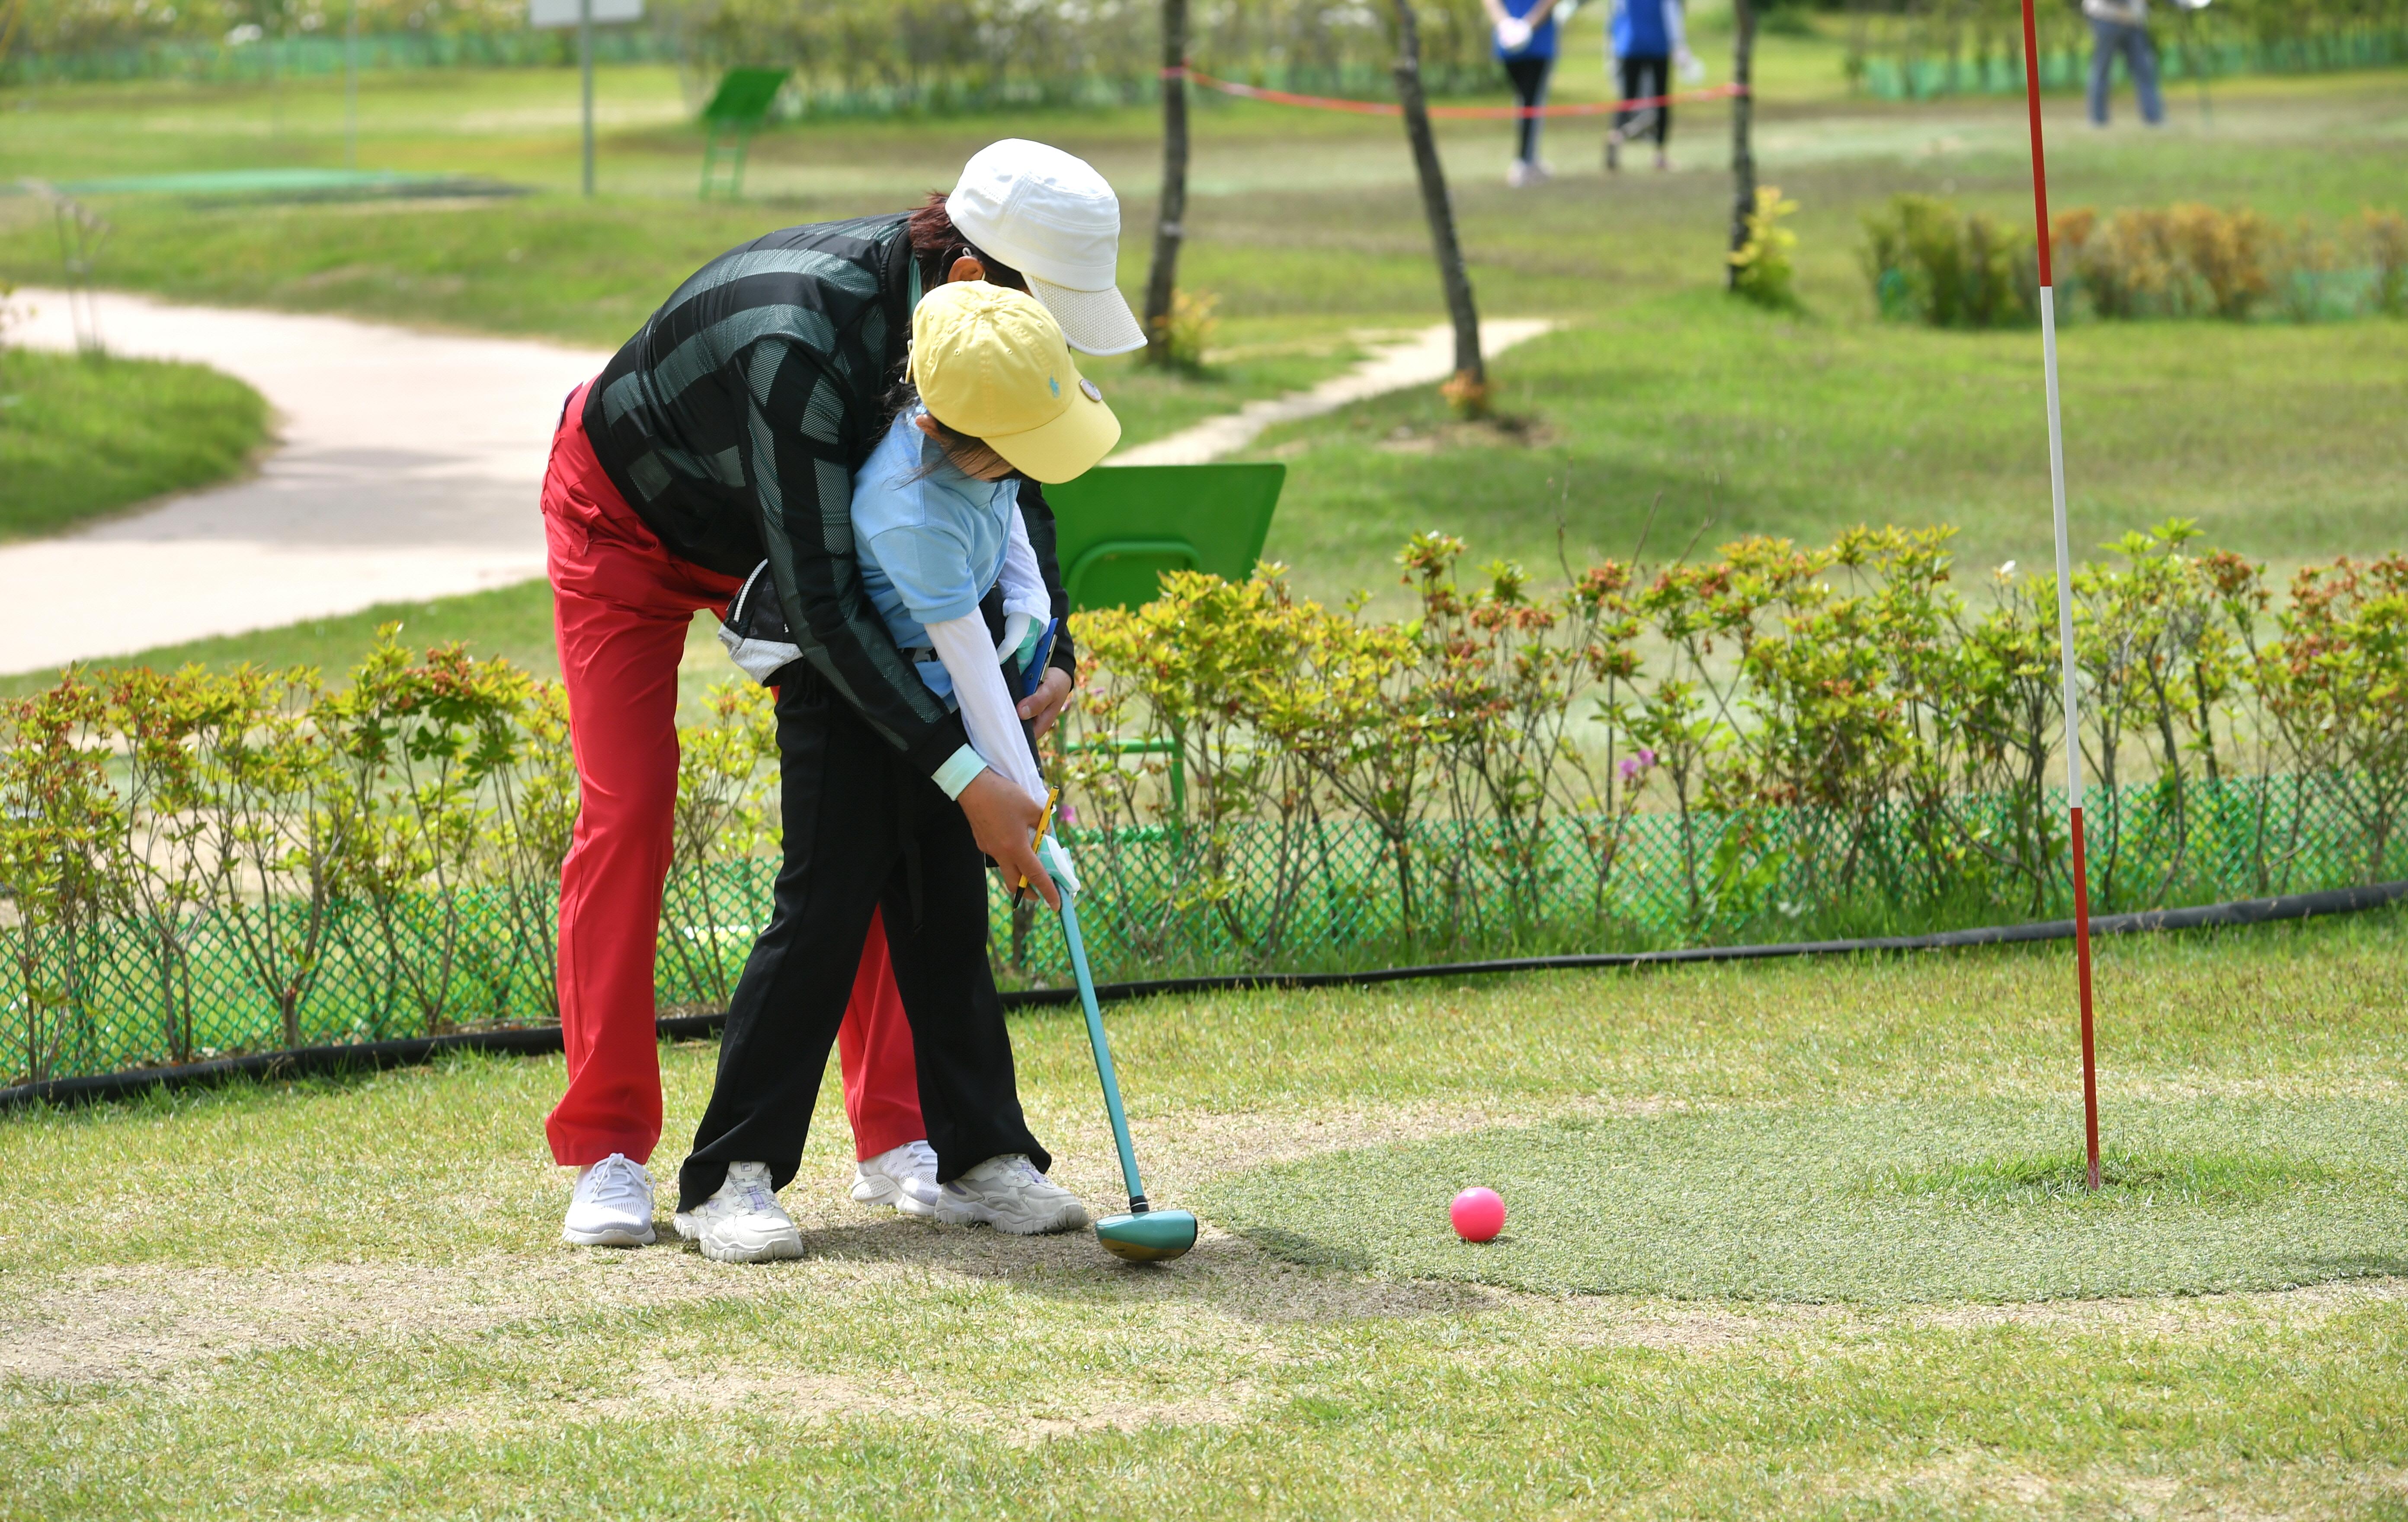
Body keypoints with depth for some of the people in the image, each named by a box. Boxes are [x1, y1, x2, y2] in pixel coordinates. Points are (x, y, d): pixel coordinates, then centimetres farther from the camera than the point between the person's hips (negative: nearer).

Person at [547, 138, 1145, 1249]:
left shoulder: (960, 315, -23)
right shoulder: (803, 334, -44)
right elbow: (818, 598, -44)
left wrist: (1049, 651, -22)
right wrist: (963, 773, -45)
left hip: (791, 525, 6)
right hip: (624, 520, -6)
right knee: (627, 812, -12)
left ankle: (894, 1136, 0)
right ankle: (605, 1153, -5)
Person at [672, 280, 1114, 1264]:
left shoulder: (982, 451, -13)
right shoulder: (912, 510, -35)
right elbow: (970, 664, -29)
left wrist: (1028, 605, -1)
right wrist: (1025, 811, -24)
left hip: (929, 699, 8)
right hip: (845, 694, -8)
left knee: (949, 916, 8)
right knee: (825, 914, -12)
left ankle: (983, 1156, 12)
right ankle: (728, 1178, -9)